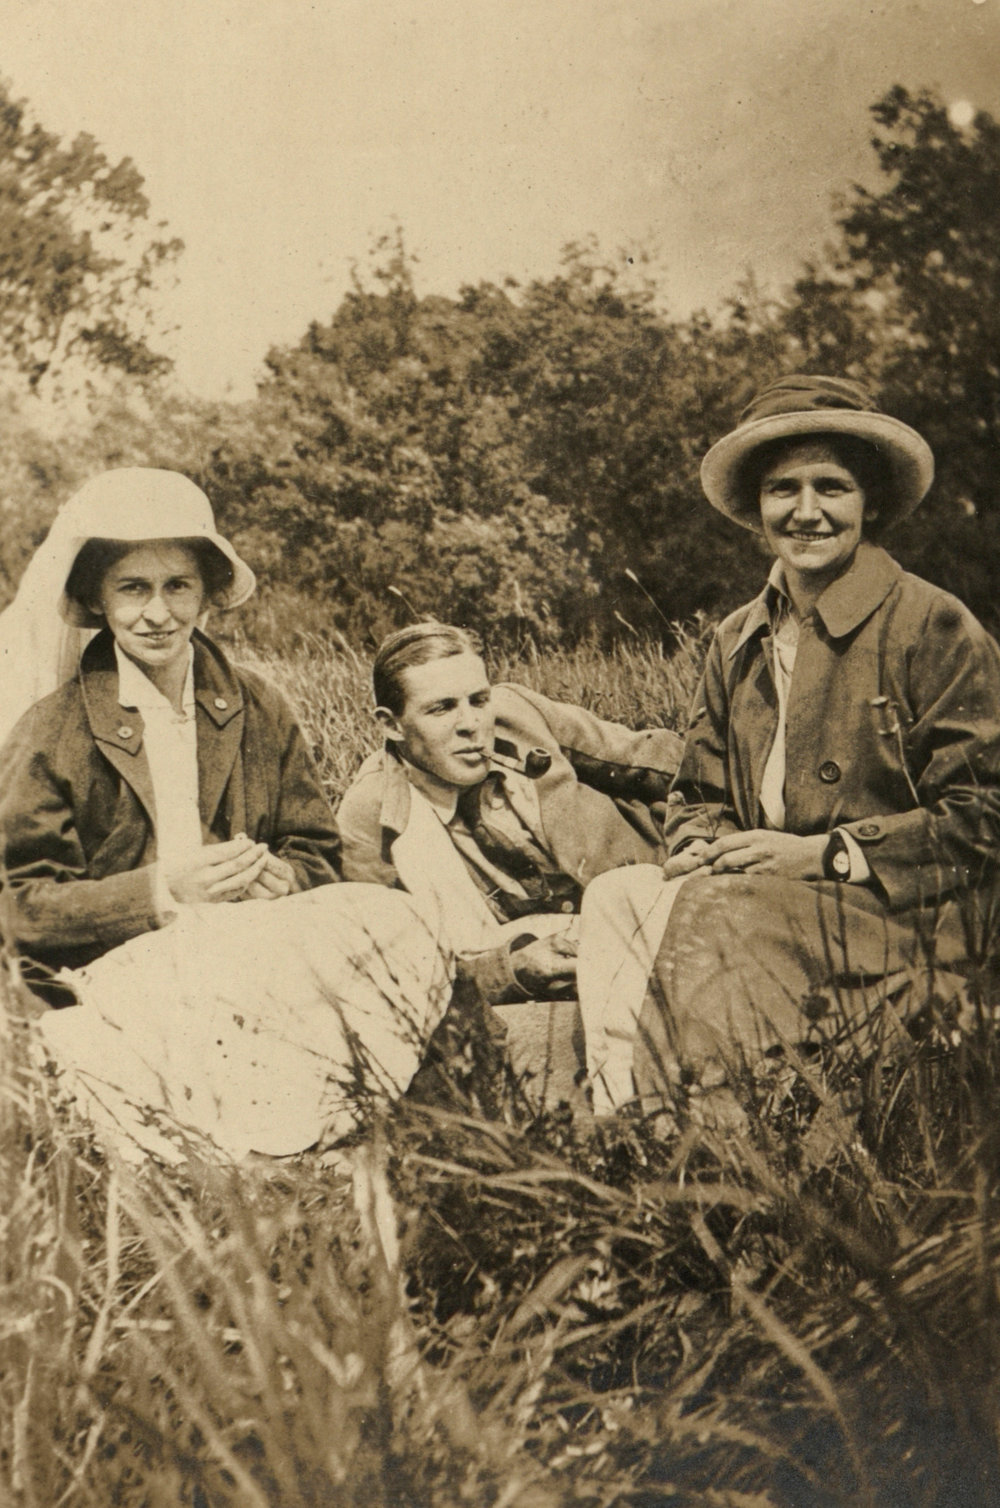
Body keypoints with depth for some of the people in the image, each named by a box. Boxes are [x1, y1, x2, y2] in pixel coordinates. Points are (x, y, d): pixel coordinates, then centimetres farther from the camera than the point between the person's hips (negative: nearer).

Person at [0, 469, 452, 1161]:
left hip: (249, 944, 5)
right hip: (115, 974, -4)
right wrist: (163, 891, -19)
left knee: (387, 923, -26)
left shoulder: (256, 709, 9)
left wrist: (277, 878, -13)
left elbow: (318, 854, 12)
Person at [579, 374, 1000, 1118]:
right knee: (615, 898, -23)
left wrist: (824, 854, -15)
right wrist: (701, 849, -7)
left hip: (901, 923, -5)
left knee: (705, 914, -32)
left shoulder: (936, 628, -4)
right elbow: (700, 795, 19)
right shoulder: (739, 639, 14)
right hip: (761, 893, 5)